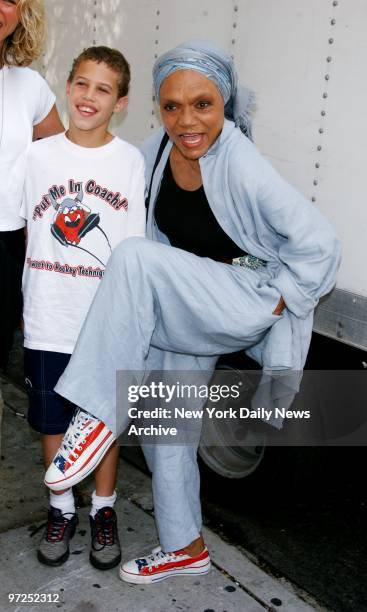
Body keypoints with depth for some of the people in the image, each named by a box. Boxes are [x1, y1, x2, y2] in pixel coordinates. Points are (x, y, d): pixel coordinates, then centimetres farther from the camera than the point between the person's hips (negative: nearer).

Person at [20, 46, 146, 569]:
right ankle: (61, 508, 36)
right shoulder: (39, 155, 1)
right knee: (52, 420, 14)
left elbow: (134, 249, -3)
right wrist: (23, 304, 6)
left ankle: (104, 509, 34)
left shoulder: (131, 162, -5)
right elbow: (26, 235, 8)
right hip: (47, 322, 2)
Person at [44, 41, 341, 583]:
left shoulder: (243, 169, -22)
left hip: (245, 299, -7)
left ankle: (96, 416, -22)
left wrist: (272, 304, -12)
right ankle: (185, 547, 30)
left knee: (134, 259, -30)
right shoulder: (155, 152, -5)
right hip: (182, 308, 7)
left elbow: (318, 243, -17)